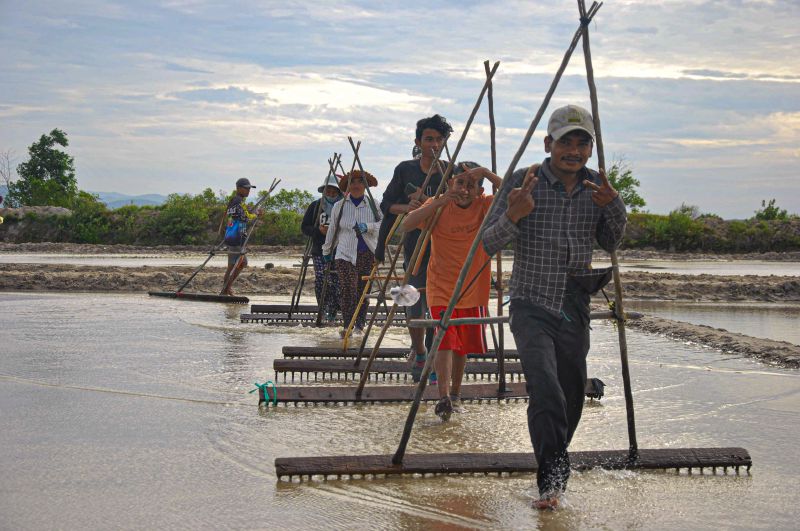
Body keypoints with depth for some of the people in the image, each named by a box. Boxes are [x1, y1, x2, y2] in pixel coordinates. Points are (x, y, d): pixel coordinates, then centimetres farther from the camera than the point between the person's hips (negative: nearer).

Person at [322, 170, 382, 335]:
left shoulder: (373, 205, 7)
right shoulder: (339, 206, 8)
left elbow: (381, 225, -1)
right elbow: (332, 231, 16)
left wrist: (367, 226, -19)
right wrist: (326, 251, 22)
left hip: (368, 255, 1)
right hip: (345, 255, -1)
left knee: (363, 290, 3)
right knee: (347, 289, -15)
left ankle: (360, 323, 17)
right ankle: (348, 325, -13)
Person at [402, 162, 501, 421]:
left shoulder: (485, 206, -5)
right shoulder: (439, 207, -8)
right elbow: (407, 224, -23)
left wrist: (486, 172, -29)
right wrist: (441, 200, -30)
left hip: (473, 290, 2)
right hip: (441, 289, -2)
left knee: (462, 345, 14)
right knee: (445, 340, -17)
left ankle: (455, 394, 31)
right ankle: (444, 397, -24)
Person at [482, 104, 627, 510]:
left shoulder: (595, 186, 5)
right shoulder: (524, 181, -8)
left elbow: (611, 244, 13)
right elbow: (488, 244, -7)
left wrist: (613, 207, -7)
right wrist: (513, 216, -28)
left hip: (575, 308, 5)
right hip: (532, 305, -5)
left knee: (572, 394, 11)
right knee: (546, 389, -24)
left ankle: (553, 472, 33)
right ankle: (553, 474, -18)